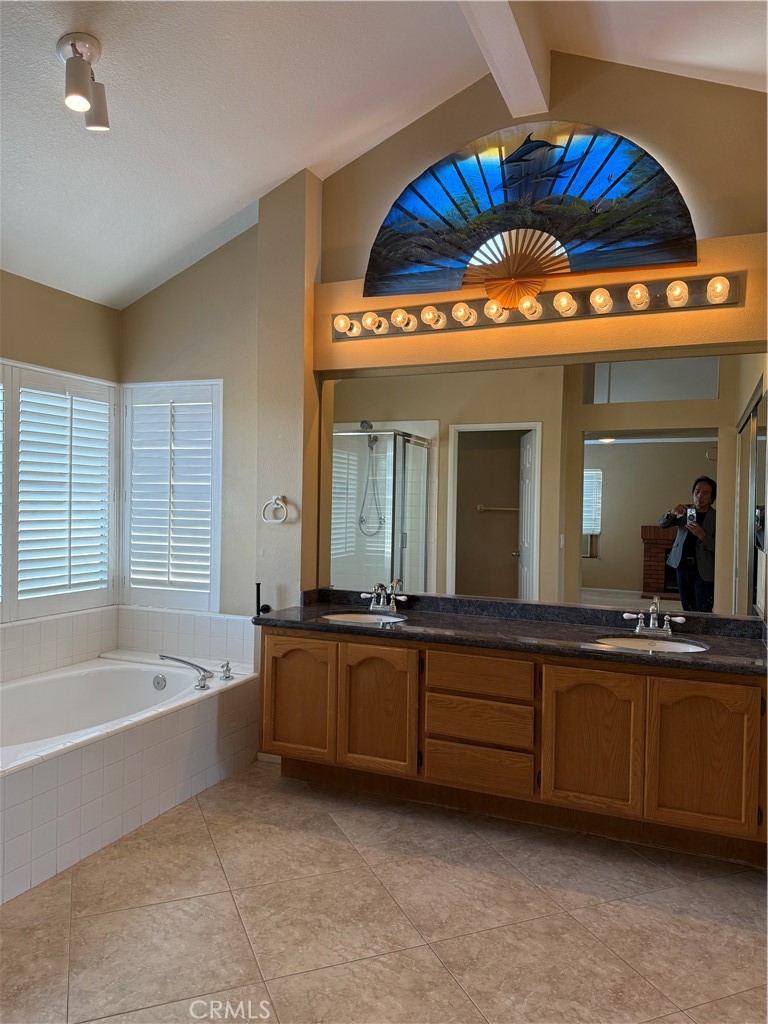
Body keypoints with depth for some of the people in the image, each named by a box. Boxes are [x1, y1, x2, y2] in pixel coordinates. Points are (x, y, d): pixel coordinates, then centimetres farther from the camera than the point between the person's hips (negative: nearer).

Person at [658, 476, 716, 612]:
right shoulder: (686, 511, 7)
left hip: (703, 571, -4)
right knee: (687, 611, 11)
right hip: (683, 566, 4)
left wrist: (701, 535, -25)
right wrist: (672, 513, -17)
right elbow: (661, 523, 4)